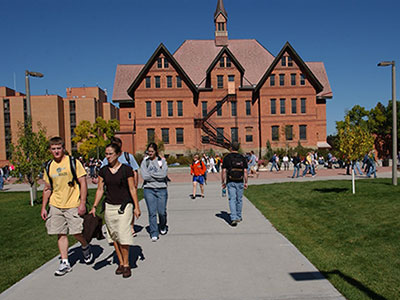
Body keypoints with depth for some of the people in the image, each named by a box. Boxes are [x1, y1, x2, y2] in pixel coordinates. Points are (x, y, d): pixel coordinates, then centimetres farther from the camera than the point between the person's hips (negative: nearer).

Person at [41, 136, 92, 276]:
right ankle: (65, 263, 17)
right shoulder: (49, 166, 8)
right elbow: (47, 188, 16)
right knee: (61, 234, 6)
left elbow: (83, 183, -8)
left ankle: (85, 247, 27)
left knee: (76, 232, -5)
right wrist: (43, 207, 13)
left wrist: (82, 203, -14)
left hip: (73, 205, -4)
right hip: (55, 206, 5)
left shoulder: (73, 162, -7)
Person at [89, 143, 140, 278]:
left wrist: (136, 207, -6)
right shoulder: (103, 170, 4)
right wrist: (94, 206, 0)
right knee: (114, 236, 9)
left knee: (123, 235, -9)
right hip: (109, 206, 4)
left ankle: (126, 264, 6)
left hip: (124, 206, -4)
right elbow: (100, 189, 7)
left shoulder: (126, 169, -7)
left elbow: (132, 189, -5)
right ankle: (120, 263, 23)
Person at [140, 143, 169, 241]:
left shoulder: (162, 161, 4)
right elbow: (144, 176, -8)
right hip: (149, 189, 0)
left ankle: (163, 227, 33)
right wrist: (158, 176, -8)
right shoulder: (145, 162, 5)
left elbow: (164, 174, -11)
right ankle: (154, 233, 7)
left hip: (161, 189, 0)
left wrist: (151, 174, -7)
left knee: (162, 212, 3)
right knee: (152, 212, -3)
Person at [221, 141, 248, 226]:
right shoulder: (242, 158, 1)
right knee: (239, 200, 15)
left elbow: (224, 171, -7)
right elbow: (245, 172, -2)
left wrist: (223, 182, 2)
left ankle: (233, 218, -14)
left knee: (232, 200, -2)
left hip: (230, 182, -2)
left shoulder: (227, 158, -5)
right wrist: (246, 182, 5)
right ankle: (238, 217, 27)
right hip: (240, 182, 2)